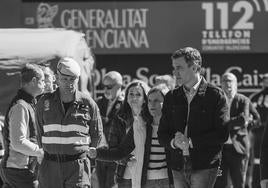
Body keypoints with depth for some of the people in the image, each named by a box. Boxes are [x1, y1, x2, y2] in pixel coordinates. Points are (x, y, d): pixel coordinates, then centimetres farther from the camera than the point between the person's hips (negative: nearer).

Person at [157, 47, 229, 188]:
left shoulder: (215, 95, -2)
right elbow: (162, 135, 13)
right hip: (178, 167, 5)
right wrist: (174, 142, -10)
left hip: (204, 166, -5)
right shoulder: (171, 97, 14)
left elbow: (222, 134, -8)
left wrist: (191, 141, -15)